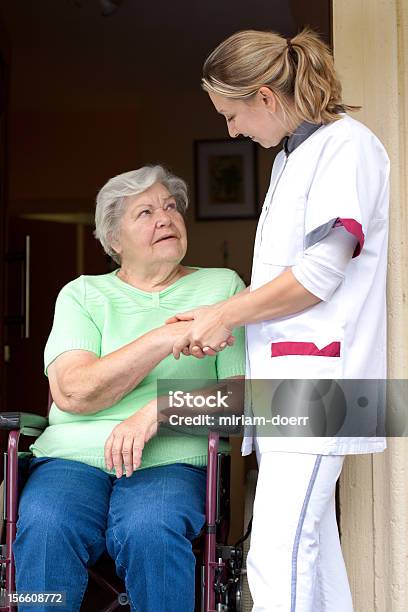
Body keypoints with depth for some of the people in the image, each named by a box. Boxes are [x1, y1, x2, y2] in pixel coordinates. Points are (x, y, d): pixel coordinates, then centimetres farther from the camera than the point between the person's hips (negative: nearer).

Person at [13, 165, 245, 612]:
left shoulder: (222, 286, 13)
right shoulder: (82, 294, 13)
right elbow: (72, 392, -5)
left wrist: (160, 409, -14)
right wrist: (167, 337, -13)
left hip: (170, 459, 0)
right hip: (74, 453, 1)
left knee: (150, 529, -33)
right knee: (45, 526, -32)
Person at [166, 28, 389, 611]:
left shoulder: (347, 144, -5)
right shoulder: (291, 157, 23)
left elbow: (322, 271, -14)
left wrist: (225, 314, -7)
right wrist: (226, 313, 11)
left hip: (316, 373, -9)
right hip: (280, 370, 9)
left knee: (278, 558, -15)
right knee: (308, 550, 10)